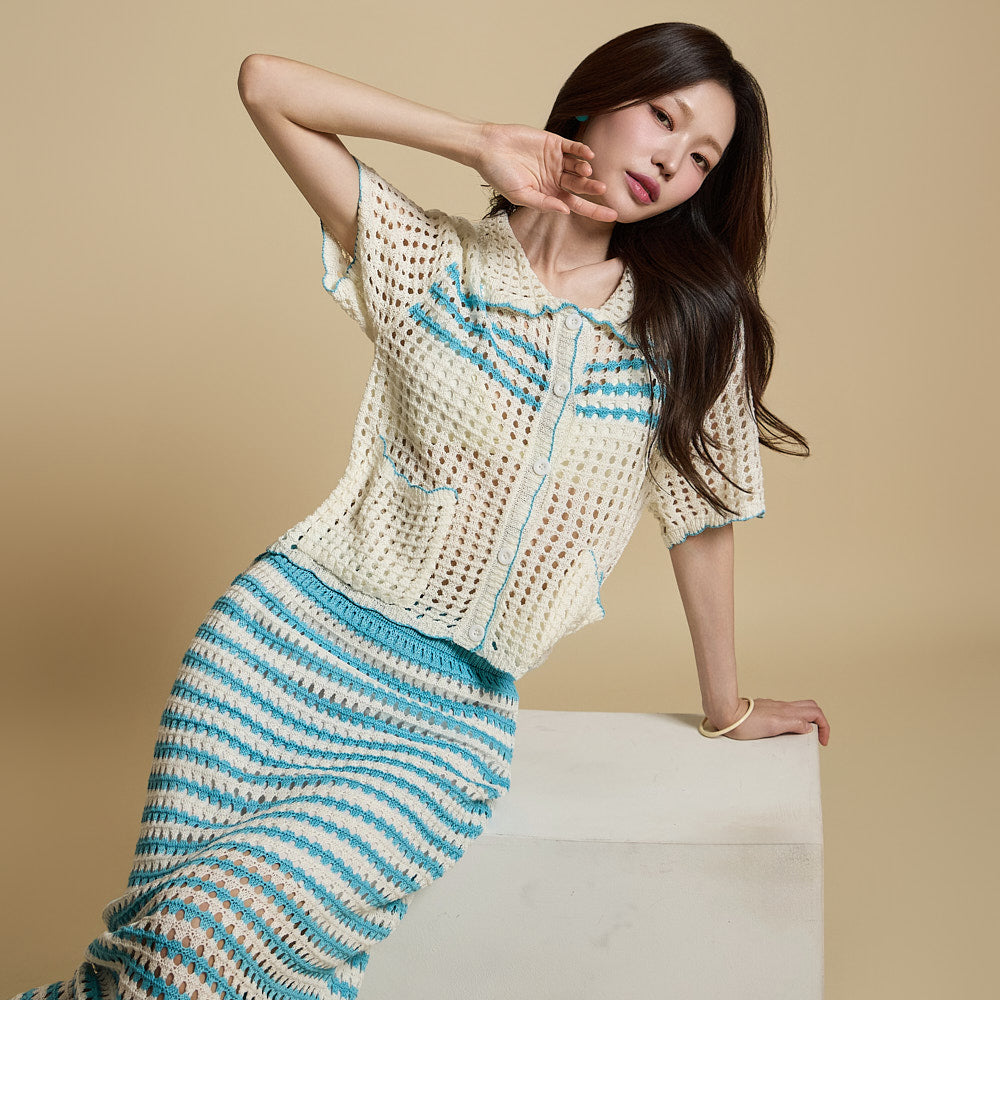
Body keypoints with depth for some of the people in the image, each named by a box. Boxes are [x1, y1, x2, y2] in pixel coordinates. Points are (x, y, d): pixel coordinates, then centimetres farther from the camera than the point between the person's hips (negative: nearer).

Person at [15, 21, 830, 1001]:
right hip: (288, 635, 1)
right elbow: (266, 84, -3)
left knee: (218, 937, -18)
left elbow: (701, 517, 10)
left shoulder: (694, 323, 4)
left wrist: (727, 709, 17)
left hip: (452, 712, 0)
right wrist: (480, 143, -4)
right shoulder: (430, 257, 3)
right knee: (157, 938, -4)